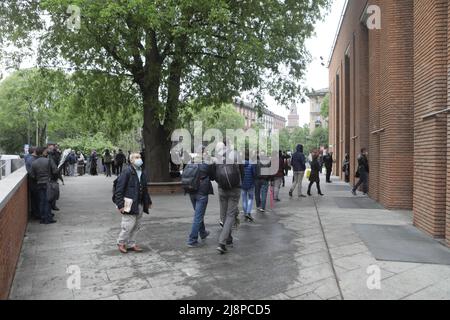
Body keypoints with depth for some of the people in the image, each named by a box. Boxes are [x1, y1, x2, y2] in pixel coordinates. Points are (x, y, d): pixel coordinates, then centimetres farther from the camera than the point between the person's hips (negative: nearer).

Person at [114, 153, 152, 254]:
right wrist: (120, 204, -18)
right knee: (128, 225, -3)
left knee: (136, 226, 13)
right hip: (129, 204, -7)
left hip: (140, 204, 8)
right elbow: (119, 188, -14)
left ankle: (131, 244, 26)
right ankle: (121, 243, 19)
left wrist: (148, 201, 20)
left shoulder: (142, 173, 12)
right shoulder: (127, 172, -12)